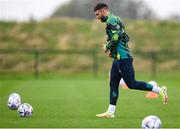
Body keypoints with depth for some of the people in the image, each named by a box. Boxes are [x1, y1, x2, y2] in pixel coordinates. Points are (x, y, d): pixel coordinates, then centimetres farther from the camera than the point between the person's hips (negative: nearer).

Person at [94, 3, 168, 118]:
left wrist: (107, 47, -9)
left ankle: (159, 90, -5)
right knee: (113, 84, 7)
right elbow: (126, 38, 23)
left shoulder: (111, 20, -10)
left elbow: (116, 36, -25)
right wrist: (111, 49, 15)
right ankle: (111, 112, 7)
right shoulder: (115, 20, 21)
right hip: (119, 58, 11)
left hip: (122, 58, -11)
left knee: (131, 84, -10)